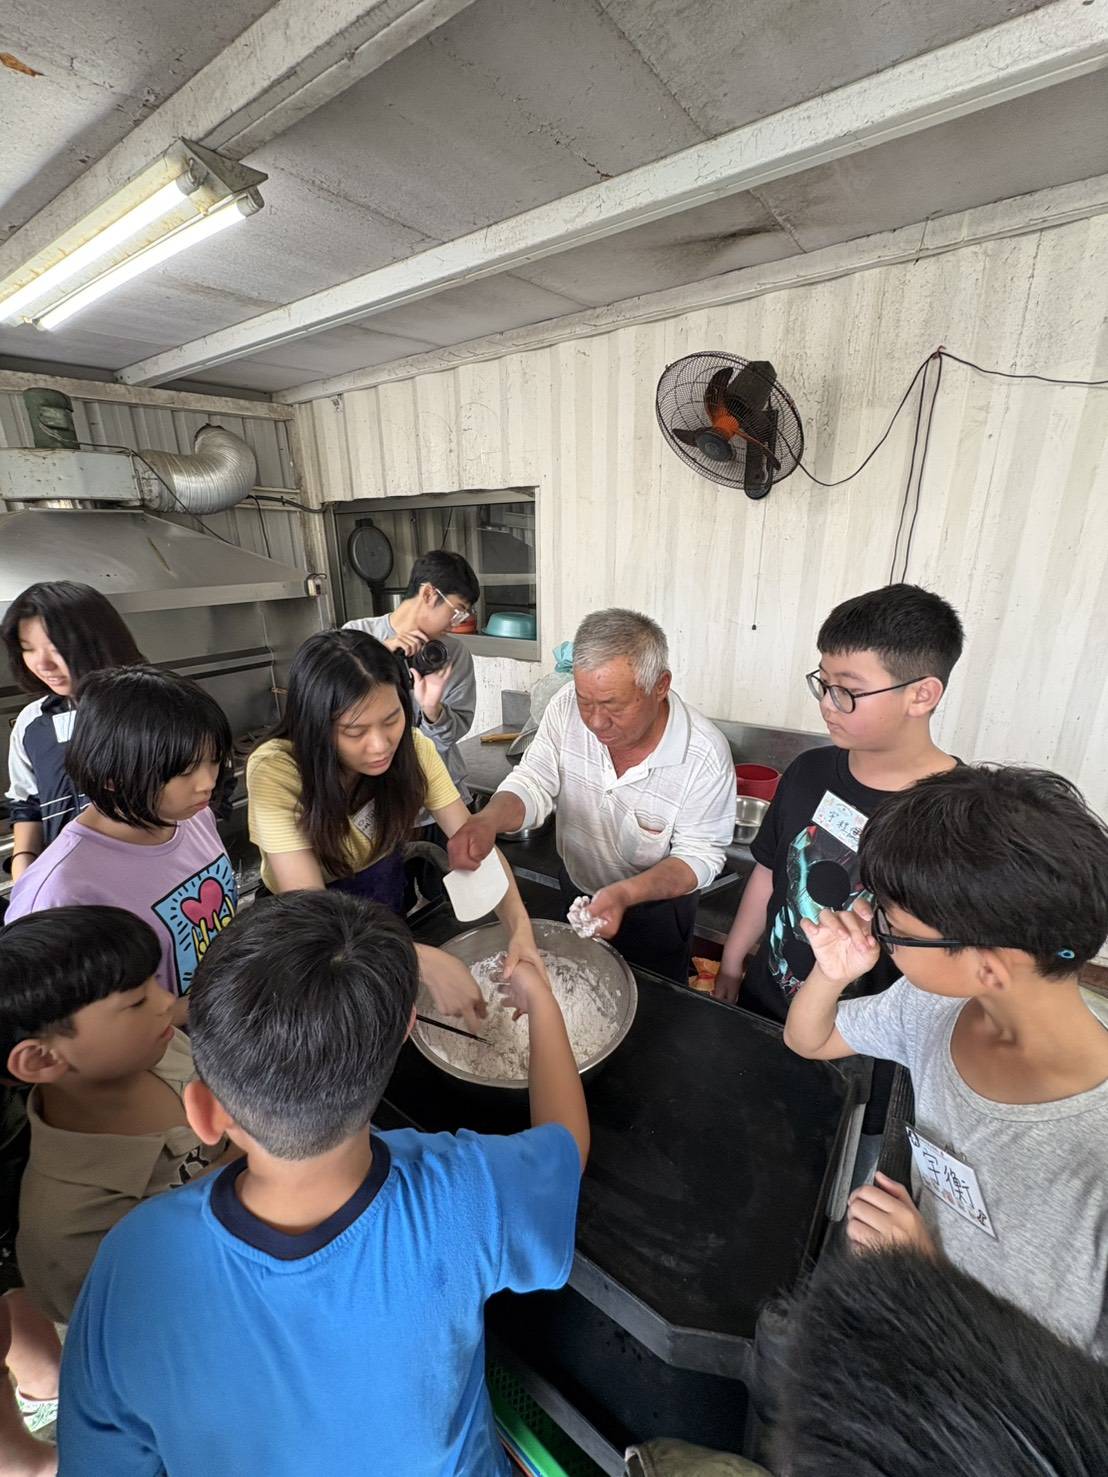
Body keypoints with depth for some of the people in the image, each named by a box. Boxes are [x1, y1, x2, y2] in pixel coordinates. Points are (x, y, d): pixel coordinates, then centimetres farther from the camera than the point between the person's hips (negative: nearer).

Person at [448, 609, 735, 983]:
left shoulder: (705, 756, -32)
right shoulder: (566, 708, -23)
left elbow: (699, 855, -23)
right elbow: (534, 784, -18)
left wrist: (623, 895, -40)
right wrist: (488, 819, -40)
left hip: (657, 905, -3)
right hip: (575, 888, 3)